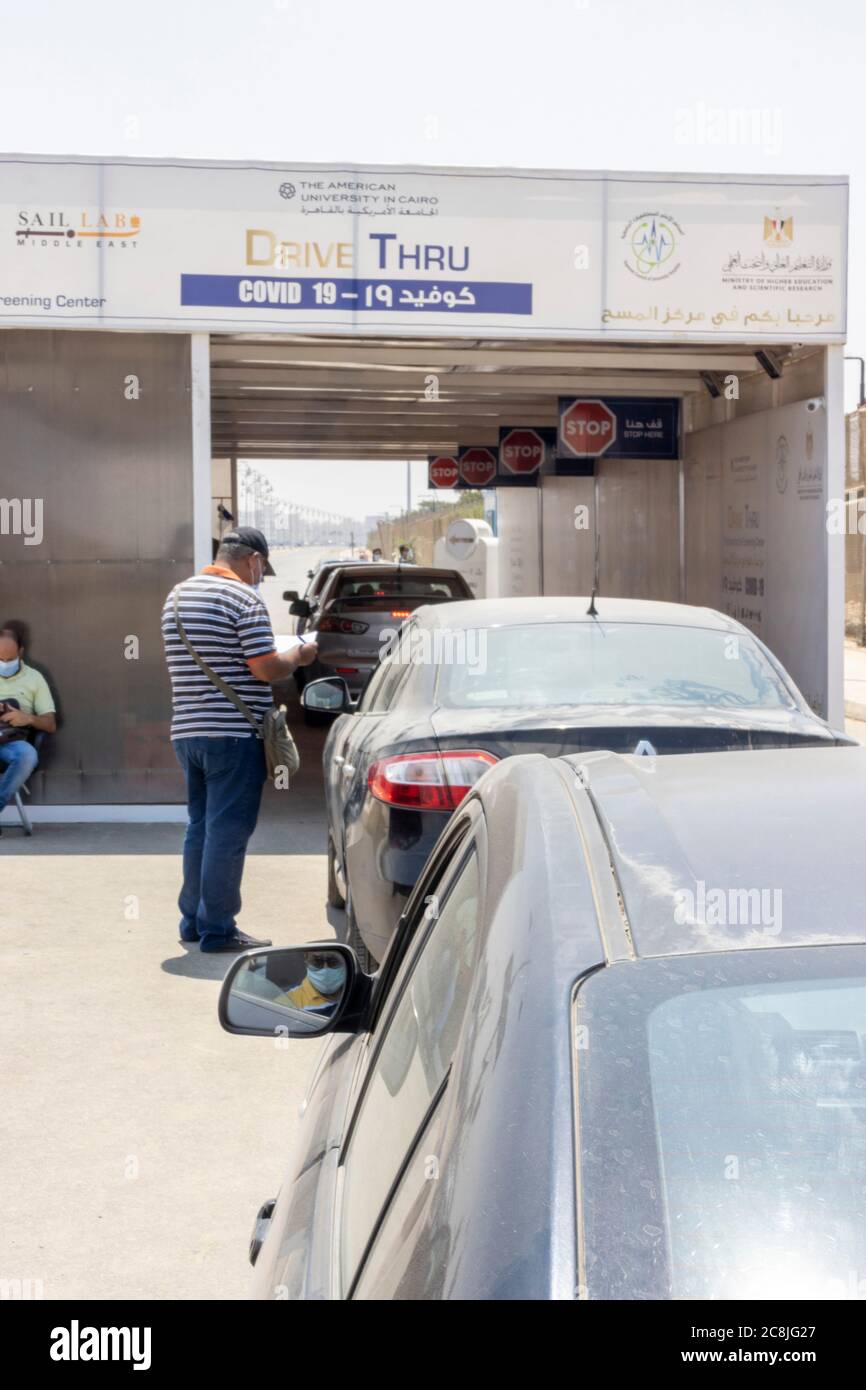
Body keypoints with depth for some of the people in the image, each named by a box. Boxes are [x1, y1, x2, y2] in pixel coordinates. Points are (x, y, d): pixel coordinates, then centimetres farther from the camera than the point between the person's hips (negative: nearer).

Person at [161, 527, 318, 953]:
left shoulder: (177, 596, 14)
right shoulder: (244, 599, -12)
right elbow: (265, 669, -17)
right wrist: (299, 656, 3)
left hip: (187, 732, 8)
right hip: (233, 734, -8)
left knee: (200, 826, 17)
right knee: (227, 832, -2)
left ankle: (193, 920, 24)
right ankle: (217, 930, 3)